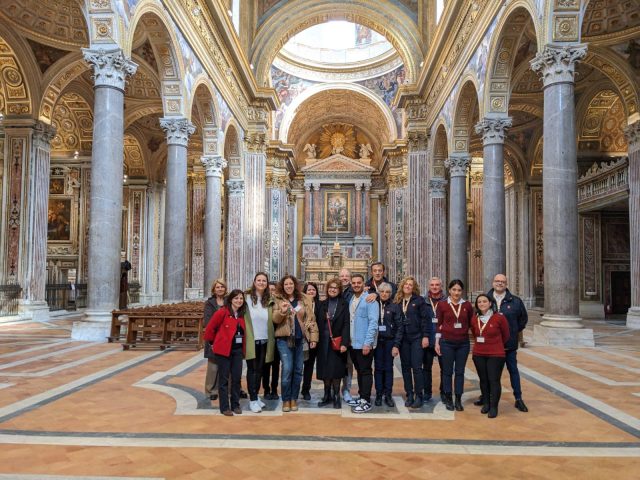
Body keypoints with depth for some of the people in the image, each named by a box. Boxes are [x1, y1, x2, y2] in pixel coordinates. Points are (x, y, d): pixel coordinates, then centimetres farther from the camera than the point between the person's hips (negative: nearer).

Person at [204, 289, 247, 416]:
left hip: (238, 350, 6)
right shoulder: (222, 312, -12)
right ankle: (224, 407, 11)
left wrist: (243, 348, 9)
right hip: (223, 349, -5)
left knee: (237, 378, 8)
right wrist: (213, 342, 3)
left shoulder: (242, 315, 7)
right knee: (224, 379, 2)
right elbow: (210, 328, -6)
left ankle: (236, 405, 20)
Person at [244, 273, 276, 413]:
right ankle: (253, 400, 7)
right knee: (252, 369, 2)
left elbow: (273, 320, 11)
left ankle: (255, 395, 26)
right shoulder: (246, 298, -6)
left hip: (265, 340, 4)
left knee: (260, 369, 13)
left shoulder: (269, 301, 7)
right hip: (251, 340, -4)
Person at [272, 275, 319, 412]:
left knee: (298, 370, 6)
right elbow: (275, 319, -4)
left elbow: (311, 318, 6)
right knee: (287, 369, -9)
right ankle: (286, 399, 5)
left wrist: (313, 337, -1)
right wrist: (282, 311, -25)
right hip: (284, 339, -2)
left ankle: (294, 399, 19)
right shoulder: (279, 300, 4)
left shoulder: (304, 299, 7)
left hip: (300, 339, 2)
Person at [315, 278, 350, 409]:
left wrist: (344, 343, -16)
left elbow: (346, 324, -8)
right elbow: (317, 323, 6)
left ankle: (336, 395, 12)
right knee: (325, 369, 7)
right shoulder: (322, 304, 10)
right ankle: (327, 395, 19)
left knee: (336, 369, -1)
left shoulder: (344, 304, -1)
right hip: (323, 342, 3)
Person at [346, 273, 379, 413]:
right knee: (359, 371, 16)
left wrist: (368, 343, -21)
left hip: (364, 344, -7)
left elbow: (373, 323, -17)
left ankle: (366, 401, 7)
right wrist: (348, 339, 7)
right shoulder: (350, 300, 11)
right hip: (353, 343, 7)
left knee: (365, 372, 0)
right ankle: (362, 396, 27)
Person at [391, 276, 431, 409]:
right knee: (405, 367, 8)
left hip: (417, 338, -3)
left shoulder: (419, 300, -3)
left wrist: (425, 336, -10)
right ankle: (409, 395, 18)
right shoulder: (397, 302, 4)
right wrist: (395, 344, -3)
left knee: (416, 367, -5)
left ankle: (419, 396, 7)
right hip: (403, 339, 3)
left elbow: (425, 318, -5)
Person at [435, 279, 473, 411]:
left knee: (460, 372, 7)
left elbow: (471, 323, 13)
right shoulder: (442, 305, -2)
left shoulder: (467, 305, 2)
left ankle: (458, 400, 17)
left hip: (463, 343, 2)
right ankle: (448, 399, 17)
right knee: (447, 371, 6)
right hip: (447, 342, -1)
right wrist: (437, 342, 0)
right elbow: (439, 324, 1)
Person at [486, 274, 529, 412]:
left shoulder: (515, 301, 0)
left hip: (509, 344, 0)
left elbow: (524, 318, 12)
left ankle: (518, 399, 16)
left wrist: (515, 331, 6)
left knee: (513, 370, 7)